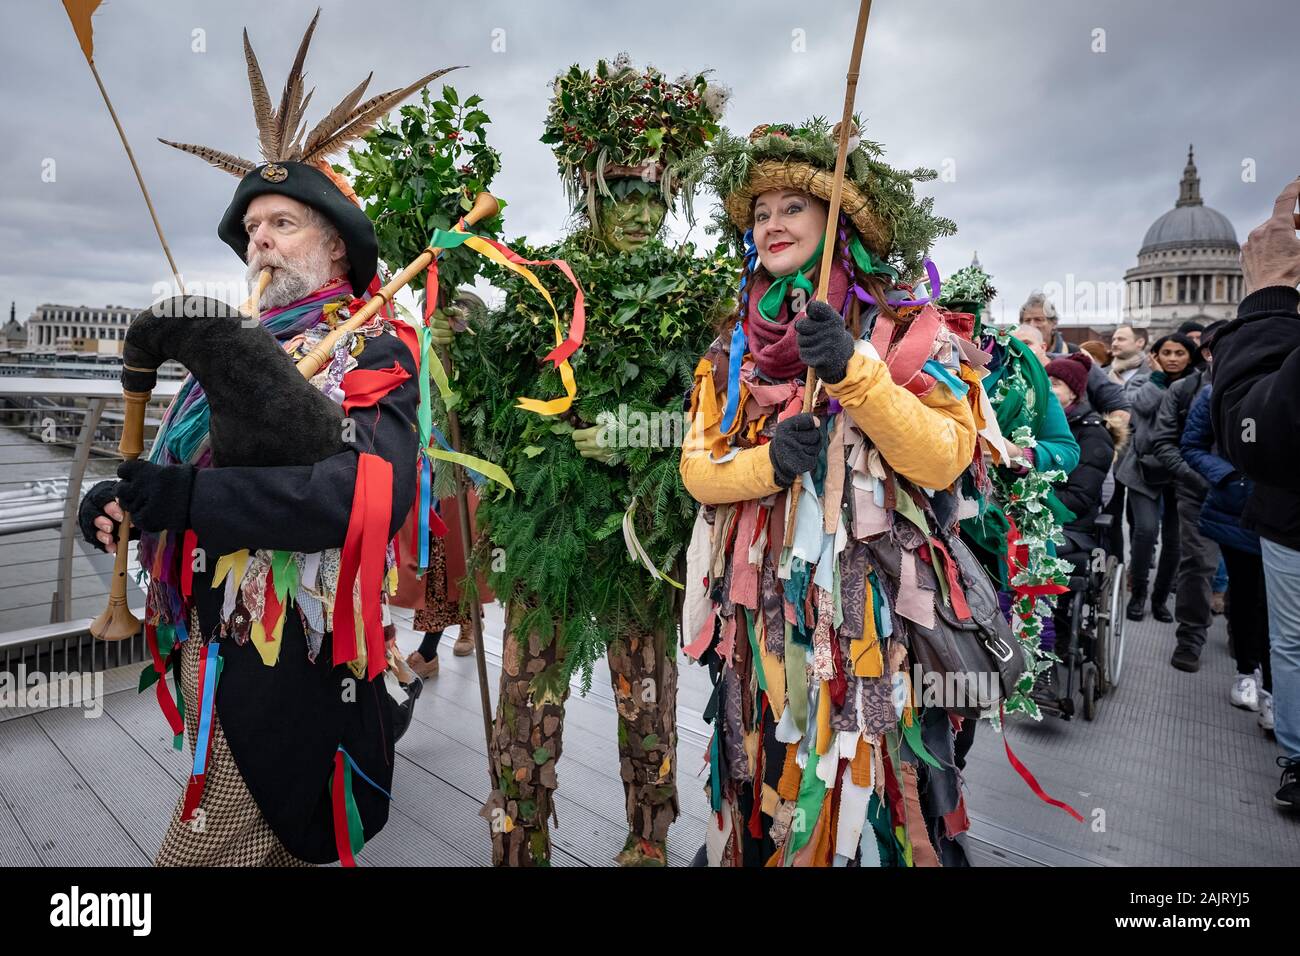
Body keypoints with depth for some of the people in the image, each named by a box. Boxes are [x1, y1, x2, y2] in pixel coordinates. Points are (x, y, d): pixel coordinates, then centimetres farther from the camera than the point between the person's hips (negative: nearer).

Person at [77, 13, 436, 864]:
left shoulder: (370, 354, -9)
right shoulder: (234, 345, 12)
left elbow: (372, 493, -26)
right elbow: (176, 468, 16)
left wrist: (192, 497, -27)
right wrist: (120, 499, -7)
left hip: (289, 656, -7)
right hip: (206, 638, 7)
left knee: (211, 849, 2)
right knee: (266, 838, 22)